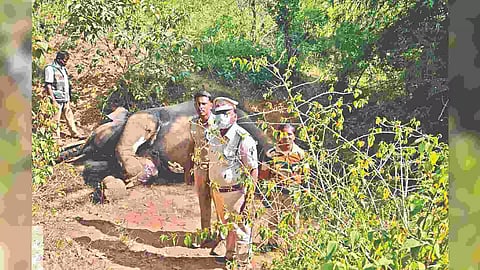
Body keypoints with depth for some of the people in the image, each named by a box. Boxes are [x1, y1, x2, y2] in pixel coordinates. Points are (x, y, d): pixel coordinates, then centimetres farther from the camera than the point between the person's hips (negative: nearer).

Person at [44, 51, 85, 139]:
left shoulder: (63, 69, 16)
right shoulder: (50, 69, -9)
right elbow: (48, 86, -14)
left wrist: (69, 98, 19)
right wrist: (53, 100, -18)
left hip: (66, 99, 8)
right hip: (57, 99, -8)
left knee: (69, 116, 13)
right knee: (56, 119, -2)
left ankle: (75, 133, 20)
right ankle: (56, 136, 5)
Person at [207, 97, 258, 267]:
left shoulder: (243, 139, -18)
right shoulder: (213, 135, 4)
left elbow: (254, 169, -16)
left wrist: (250, 194, -18)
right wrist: (212, 186, 17)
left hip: (235, 192, -7)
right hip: (217, 190, 7)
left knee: (240, 227, 5)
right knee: (227, 225, 21)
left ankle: (243, 262, 18)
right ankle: (230, 256, 37)